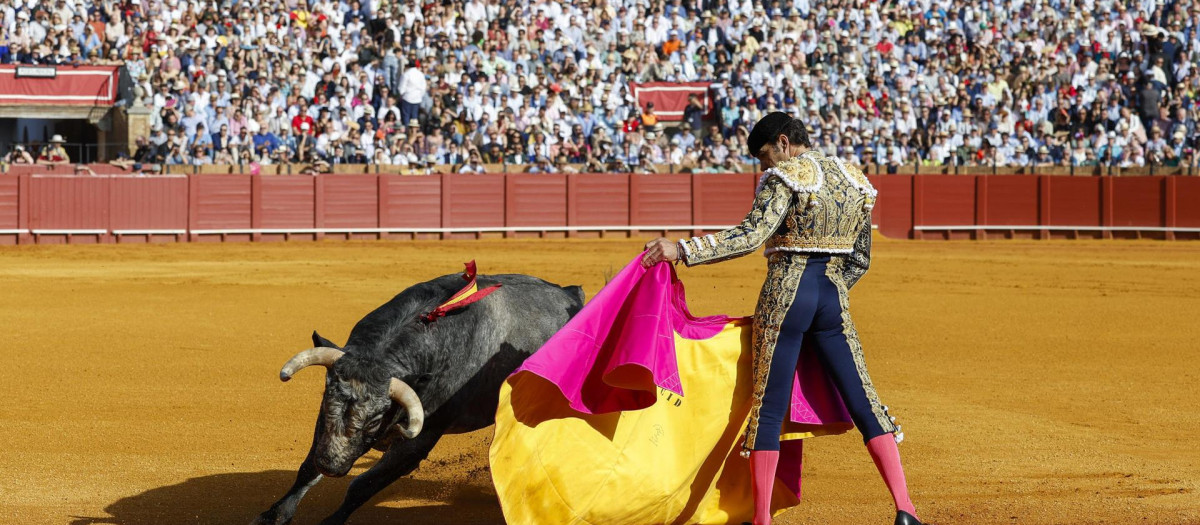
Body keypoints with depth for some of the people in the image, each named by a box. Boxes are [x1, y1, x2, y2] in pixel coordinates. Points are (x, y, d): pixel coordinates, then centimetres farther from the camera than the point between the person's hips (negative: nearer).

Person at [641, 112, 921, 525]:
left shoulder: (786, 177, -8)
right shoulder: (854, 182, 14)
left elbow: (751, 235, -20)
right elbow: (860, 261, 17)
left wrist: (681, 250, -23)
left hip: (786, 297, -5)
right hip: (834, 298, 6)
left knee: (768, 409, 1)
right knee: (863, 402, 6)